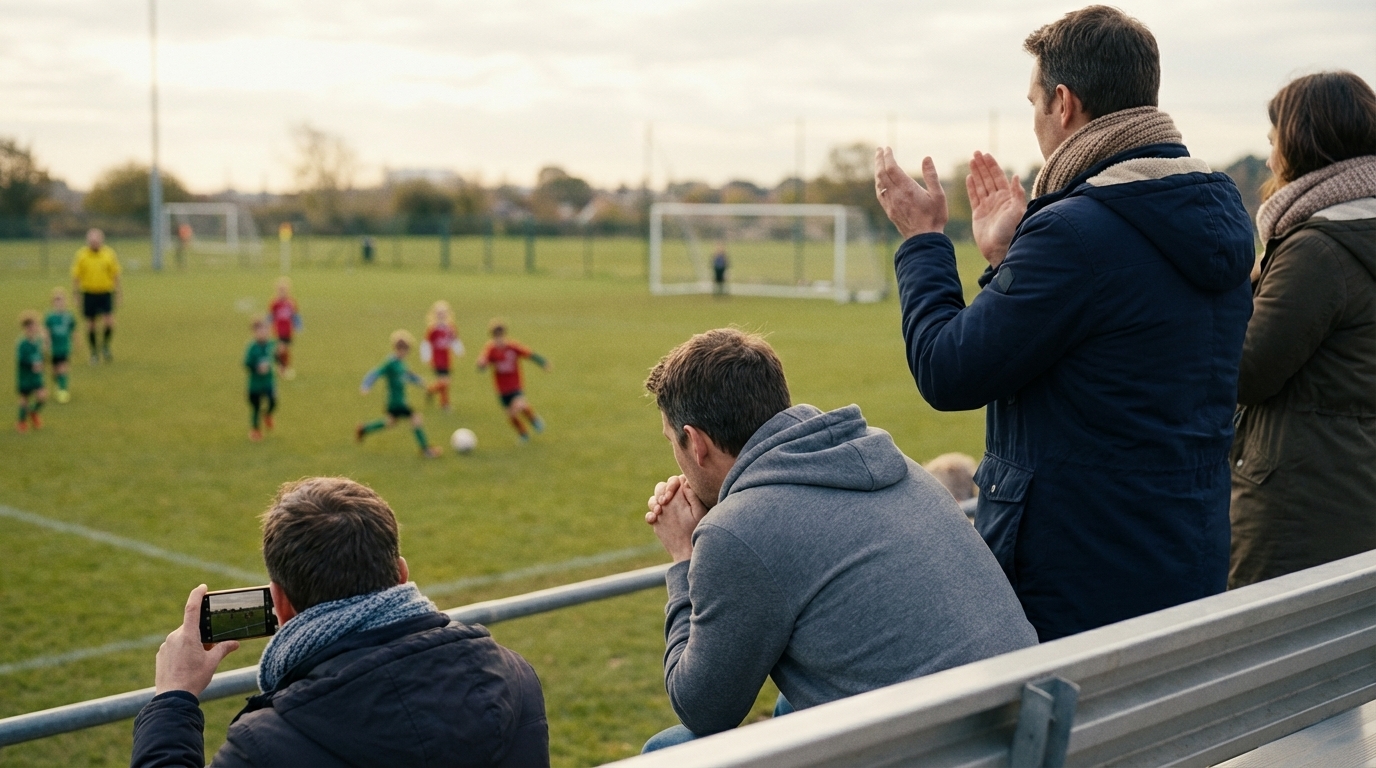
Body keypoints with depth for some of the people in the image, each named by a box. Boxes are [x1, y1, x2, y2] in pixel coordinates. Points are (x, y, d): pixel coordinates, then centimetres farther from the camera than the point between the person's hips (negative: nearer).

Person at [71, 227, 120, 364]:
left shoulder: (109, 253, -2)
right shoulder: (81, 254, -4)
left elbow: (115, 276, 4)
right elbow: (75, 276, 1)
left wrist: (117, 295, 3)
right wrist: (76, 295, -2)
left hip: (105, 293, 0)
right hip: (88, 294, 0)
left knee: (109, 322, -14)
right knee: (91, 325, 5)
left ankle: (105, 346, 11)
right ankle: (94, 353, 19)